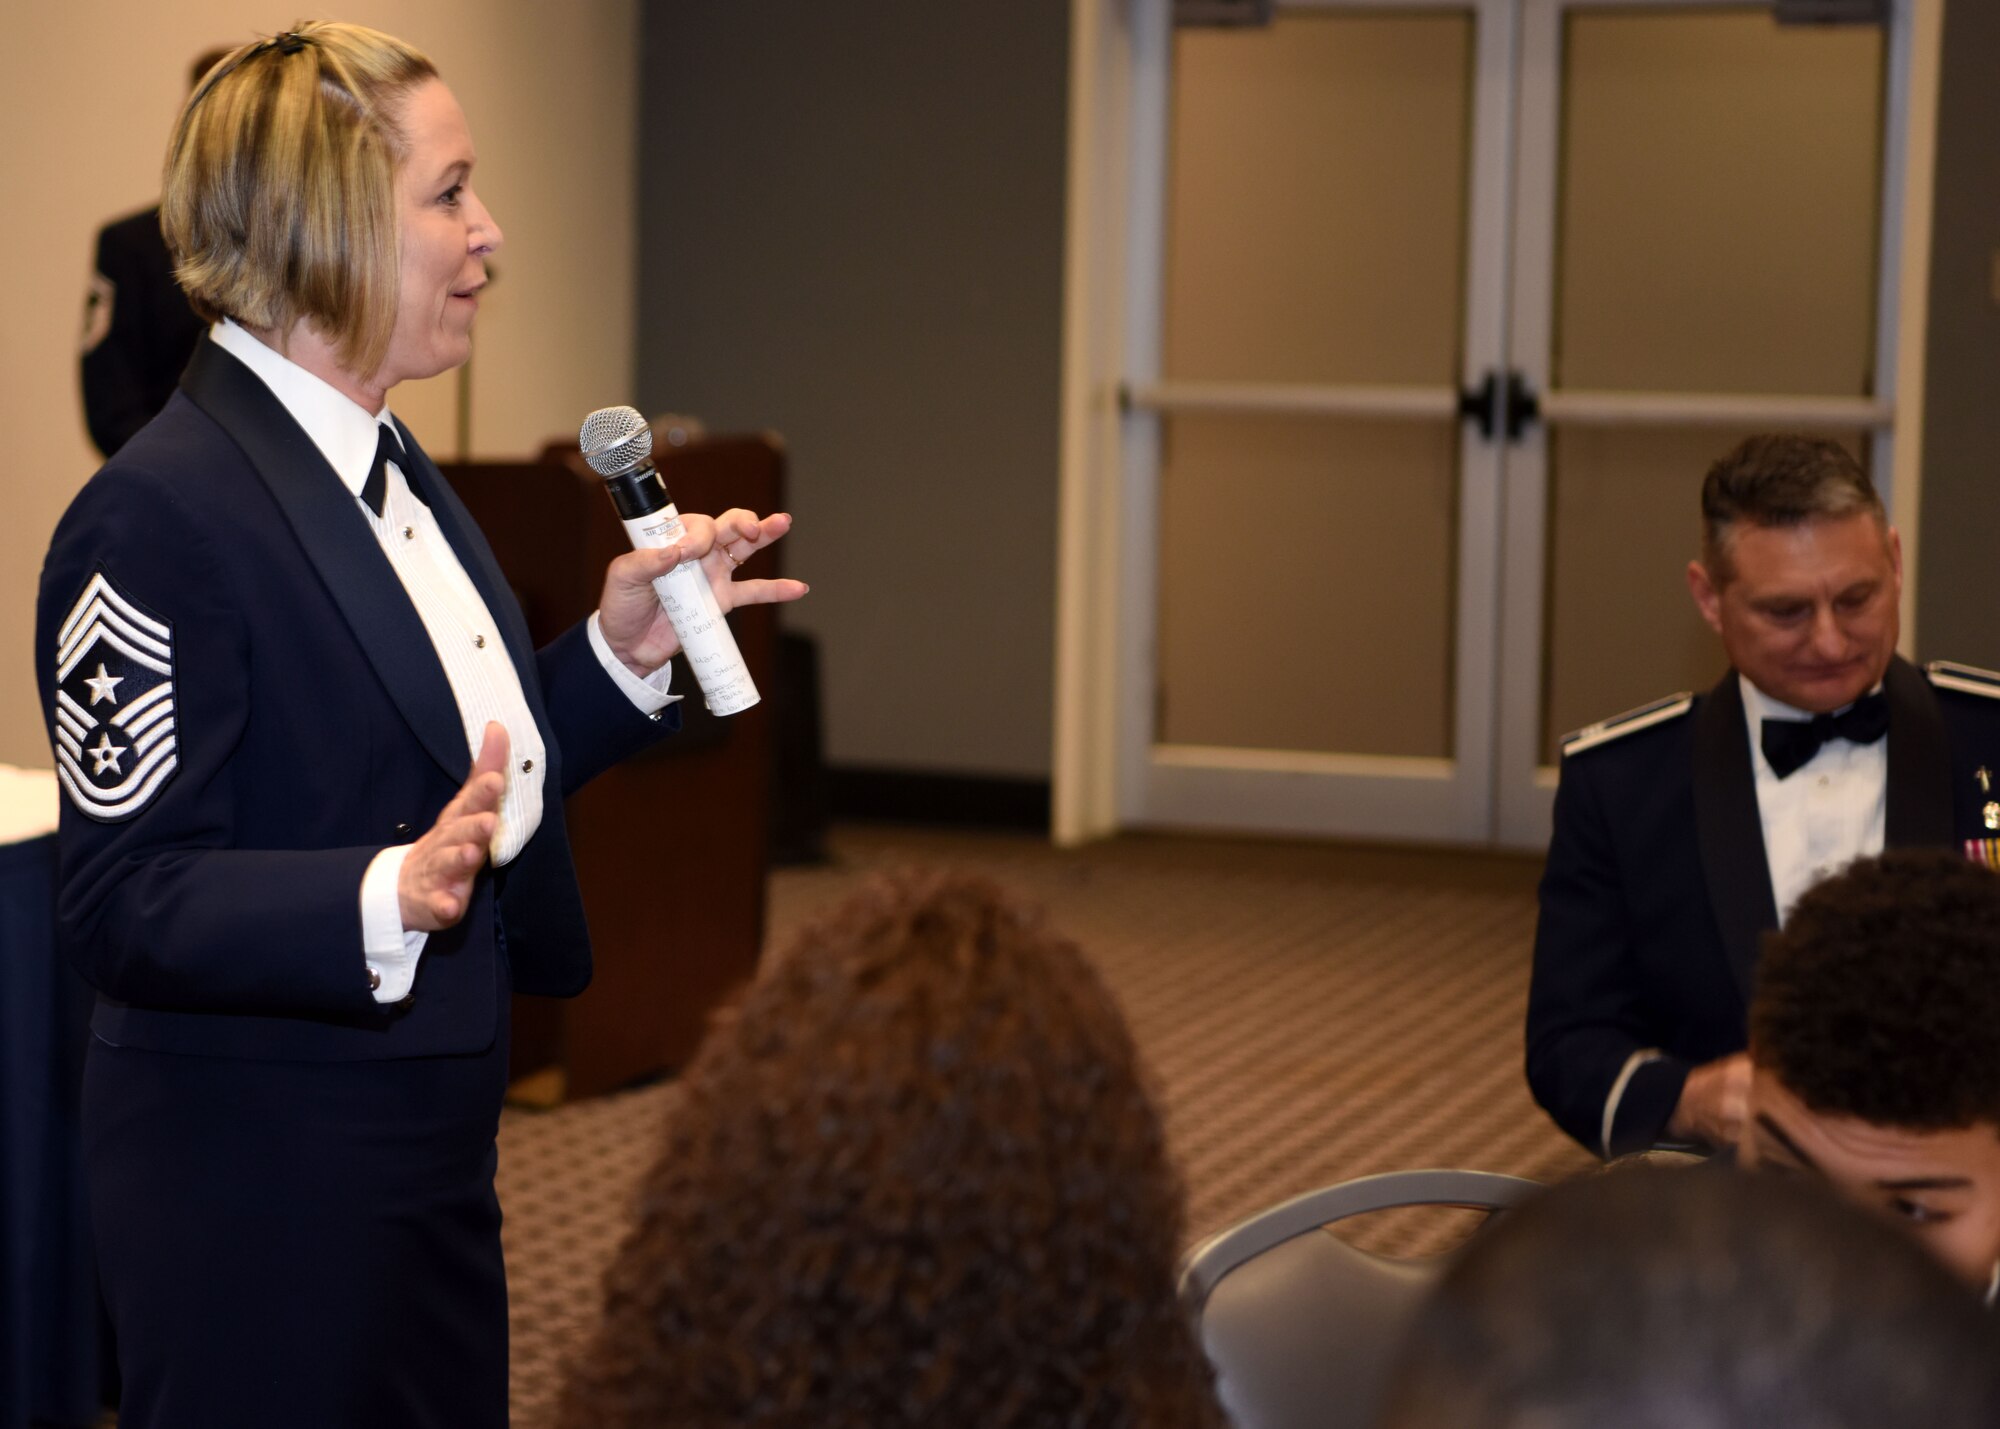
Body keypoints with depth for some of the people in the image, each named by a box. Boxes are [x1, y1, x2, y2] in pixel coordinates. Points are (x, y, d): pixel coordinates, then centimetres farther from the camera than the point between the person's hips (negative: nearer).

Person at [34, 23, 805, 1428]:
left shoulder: (393, 469, 11)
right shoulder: (157, 517, -19)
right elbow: (124, 902, -23)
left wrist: (622, 651, 5)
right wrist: (386, 898, -36)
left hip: (437, 1153, 9)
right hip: (257, 1190, -9)